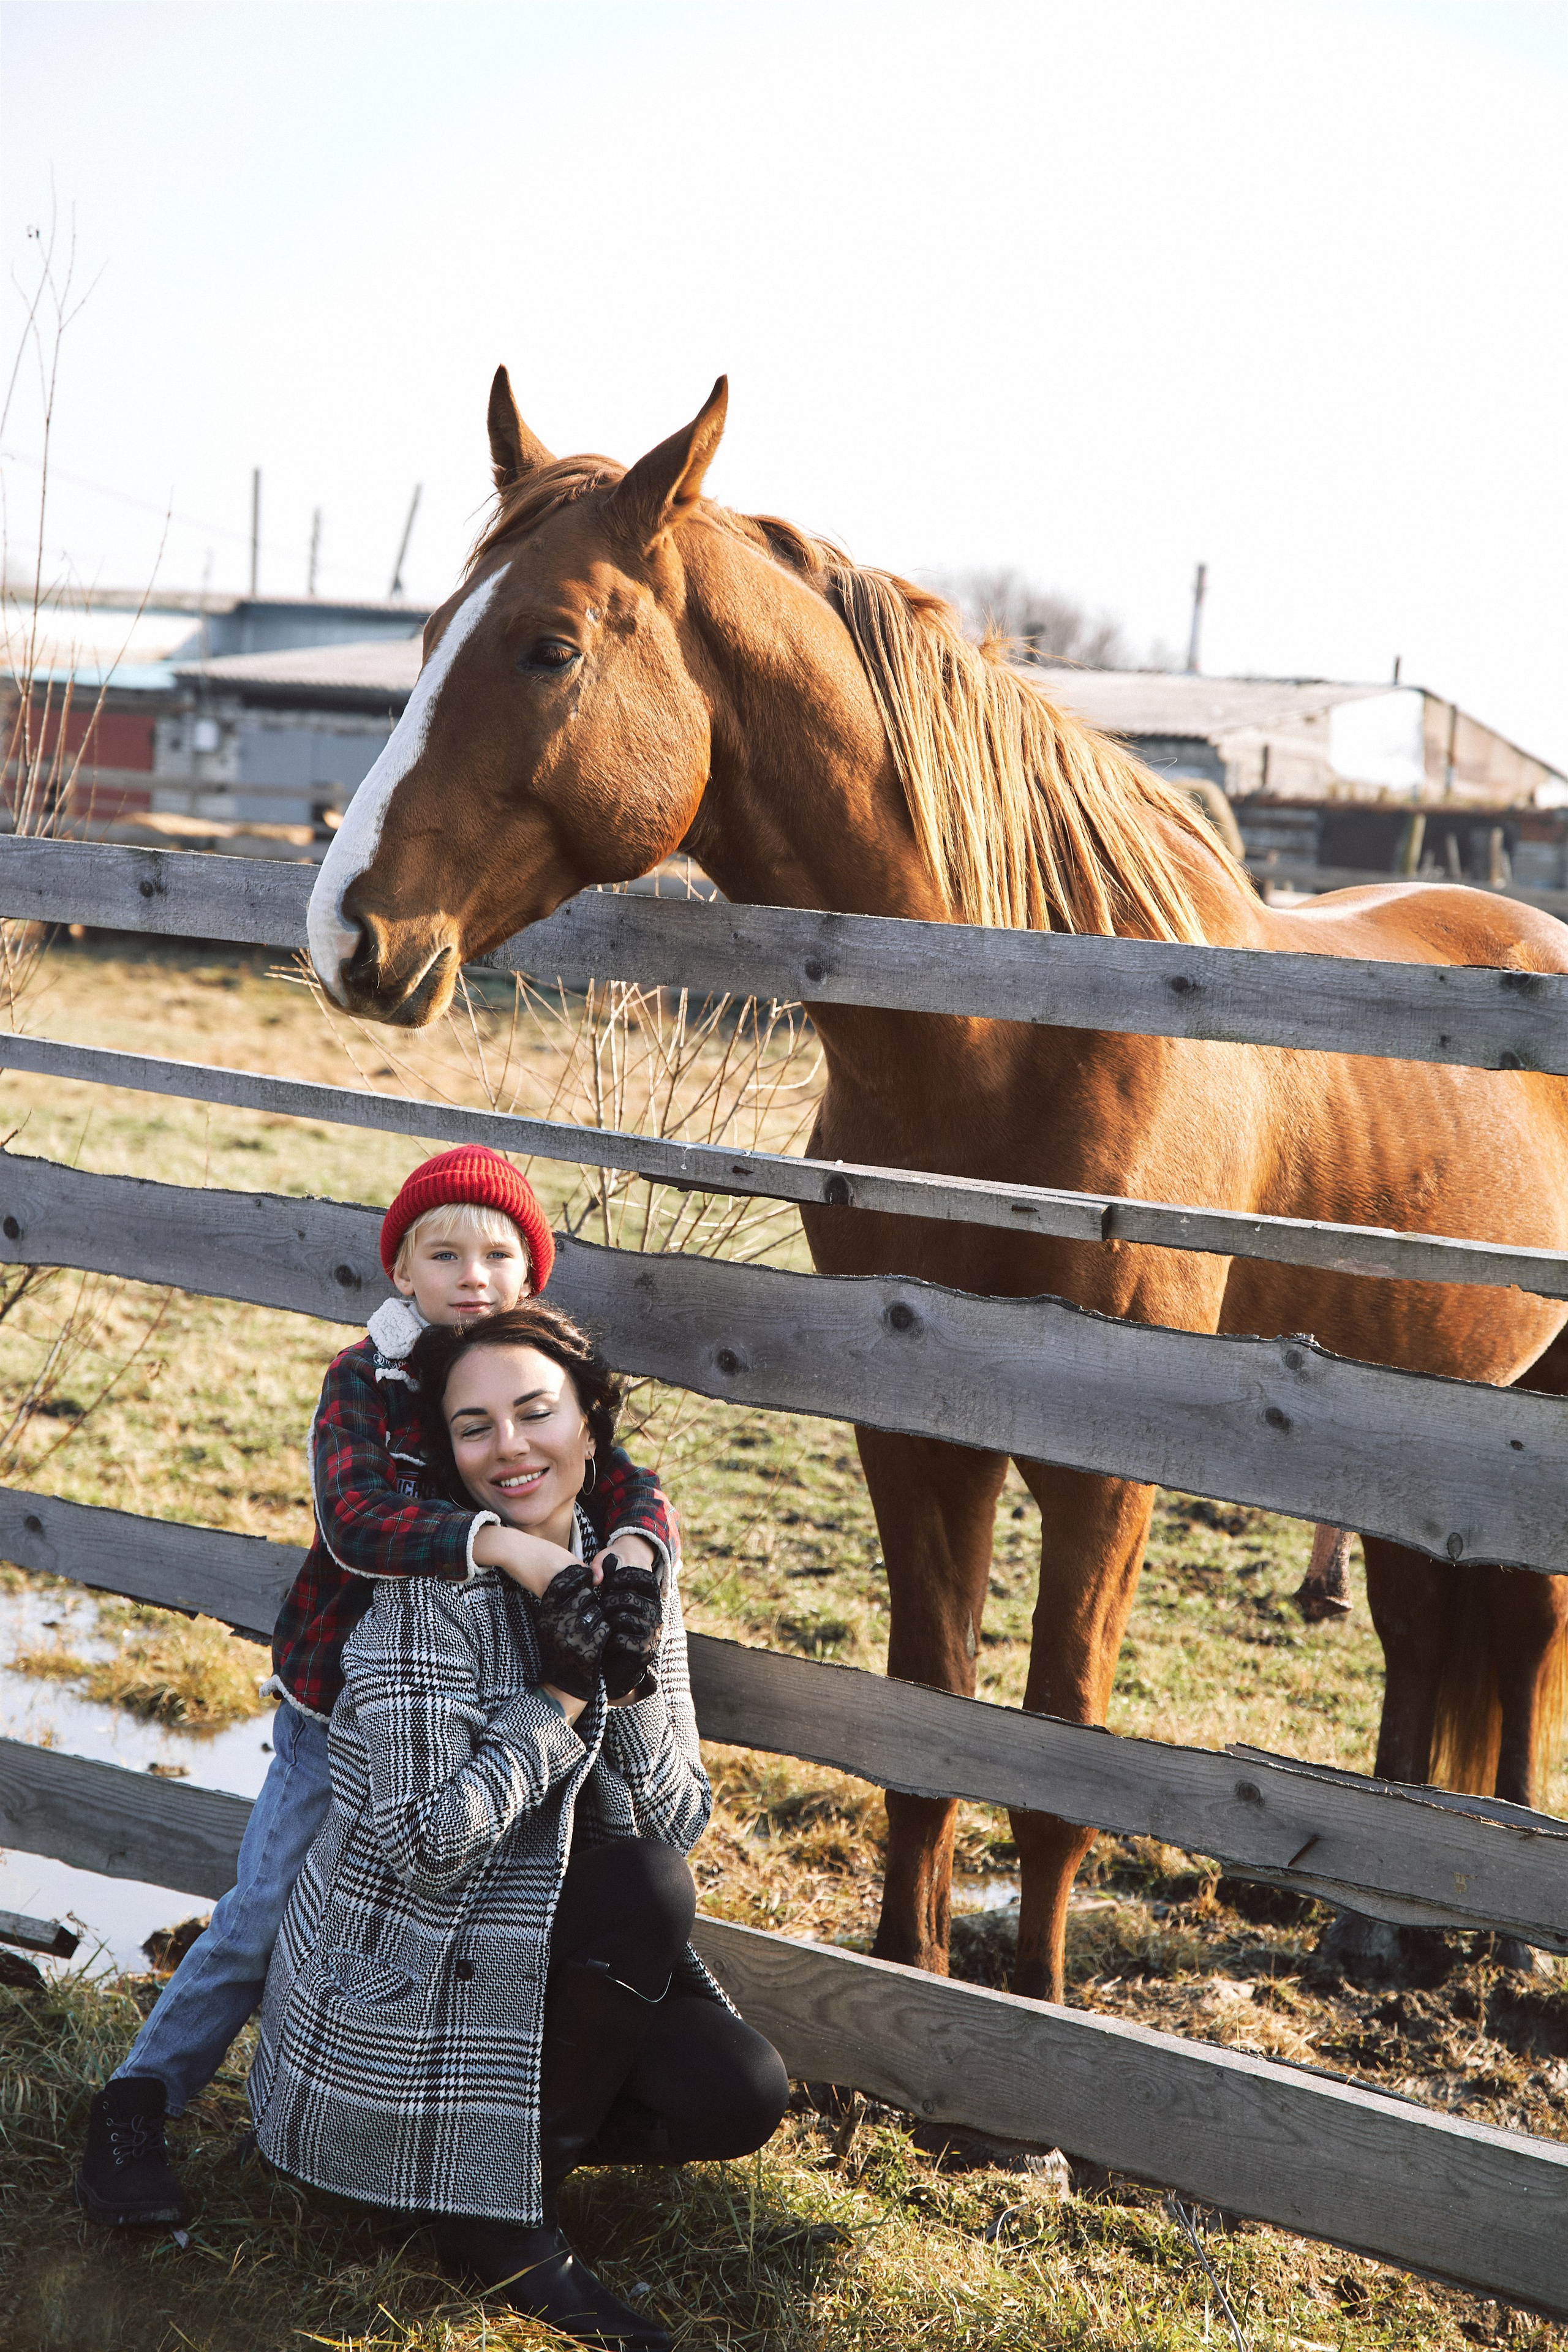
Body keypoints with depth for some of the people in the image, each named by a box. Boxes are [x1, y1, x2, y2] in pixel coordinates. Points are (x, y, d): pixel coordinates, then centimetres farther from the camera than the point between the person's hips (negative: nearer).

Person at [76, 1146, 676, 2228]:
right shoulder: (365, 1381, -15)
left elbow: (634, 1488, -13)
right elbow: (356, 1519, -31)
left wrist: (632, 1546, -36)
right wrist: (498, 1540, -45)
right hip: (343, 1701, -3)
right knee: (263, 1916, 1)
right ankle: (136, 2106, 16)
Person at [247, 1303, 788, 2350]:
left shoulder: (631, 1580, 1)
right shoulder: (429, 1596, -19)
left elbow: (681, 1822, -1)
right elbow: (419, 1848, -24)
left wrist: (630, 1682, -17)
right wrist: (563, 1693, -23)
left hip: (554, 1953, 6)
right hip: (406, 1980, -6)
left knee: (742, 2097, -15)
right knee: (644, 1884, -27)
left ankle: (525, 2133, 11)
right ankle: (504, 2219, -12)